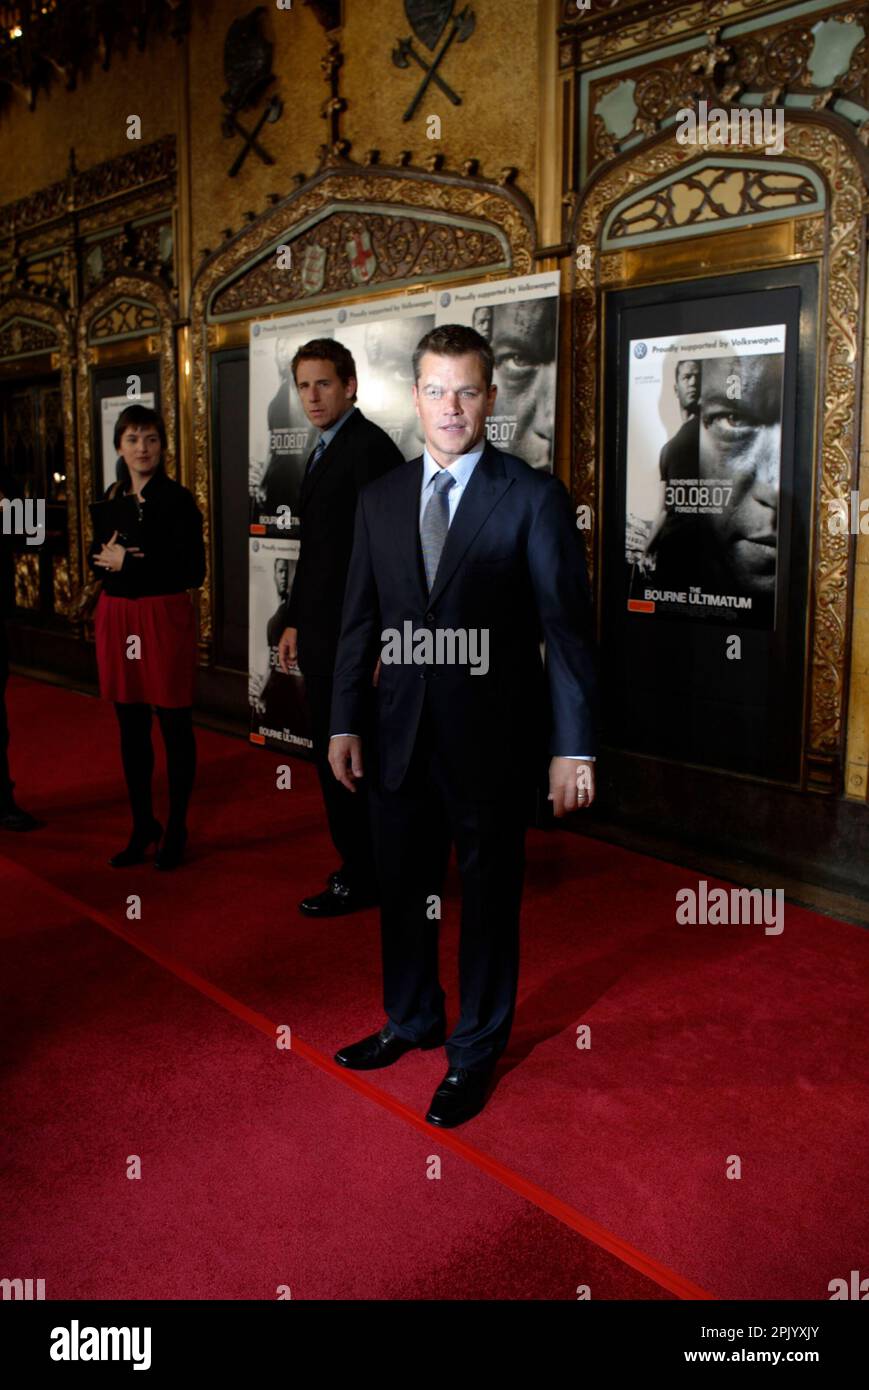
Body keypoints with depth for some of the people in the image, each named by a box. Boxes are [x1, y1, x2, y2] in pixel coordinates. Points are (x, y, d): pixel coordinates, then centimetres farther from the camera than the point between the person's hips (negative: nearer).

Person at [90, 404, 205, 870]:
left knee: (174, 726, 3)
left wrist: (130, 562, -13)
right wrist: (107, 558, -6)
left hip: (164, 617, -6)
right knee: (130, 727, 11)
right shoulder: (111, 500, 11)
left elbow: (193, 571, -13)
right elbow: (98, 559, 17)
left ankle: (176, 830, 15)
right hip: (117, 618, 6)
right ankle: (142, 826, 24)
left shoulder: (177, 499, -7)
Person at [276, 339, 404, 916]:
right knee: (336, 752, 15)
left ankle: (360, 879, 9)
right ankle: (368, 862, 27)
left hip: (352, 632, -10)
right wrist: (294, 622, 19)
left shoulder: (370, 446, -13)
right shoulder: (324, 451, 17)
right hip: (322, 630, 10)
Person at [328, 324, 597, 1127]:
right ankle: (412, 1020, 41)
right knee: (404, 886, 17)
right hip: (403, 732, 4)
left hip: (492, 736, -4)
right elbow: (361, 619, 10)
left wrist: (574, 747, -14)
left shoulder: (534, 497, -8)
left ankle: (476, 1051, 31)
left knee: (488, 895, 11)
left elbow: (567, 625, -10)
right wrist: (345, 722, 6)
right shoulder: (381, 499, 6)